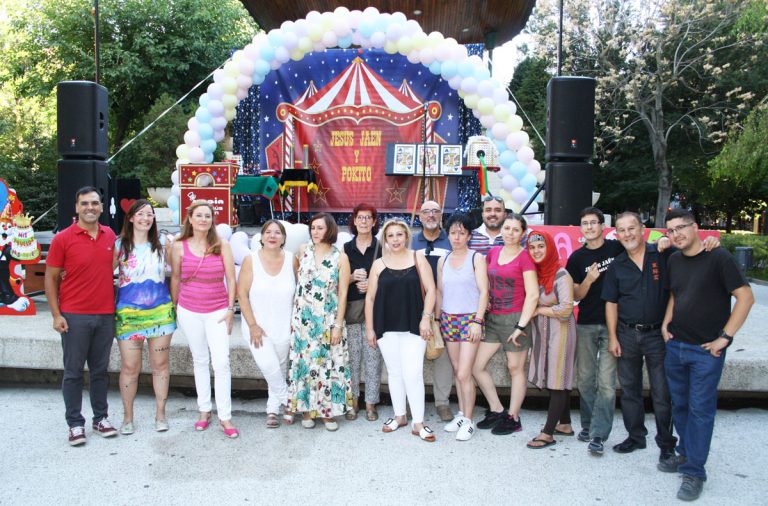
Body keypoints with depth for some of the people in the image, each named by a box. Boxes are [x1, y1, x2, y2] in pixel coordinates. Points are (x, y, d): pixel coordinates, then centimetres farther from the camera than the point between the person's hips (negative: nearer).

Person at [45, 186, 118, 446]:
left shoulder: (110, 236, 5)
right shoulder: (63, 239, -6)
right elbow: (51, 278, -2)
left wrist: (116, 307, 10)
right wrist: (56, 314, -7)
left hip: (106, 315, 3)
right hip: (74, 316, -3)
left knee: (100, 370, 12)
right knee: (73, 372, 5)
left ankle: (101, 418, 23)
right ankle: (75, 423, 16)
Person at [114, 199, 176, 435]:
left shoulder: (162, 244, 4)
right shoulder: (119, 245, -1)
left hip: (160, 312, 2)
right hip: (129, 313, -1)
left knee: (160, 365, 9)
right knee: (130, 367, 4)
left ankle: (160, 414, 23)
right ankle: (128, 417, 21)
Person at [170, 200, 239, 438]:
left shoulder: (222, 246, -1)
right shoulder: (179, 246, 0)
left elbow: (230, 278, 0)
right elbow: (175, 278, 8)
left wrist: (230, 308, -3)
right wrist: (175, 307, 11)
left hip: (217, 311, -1)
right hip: (189, 311, 1)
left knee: (221, 362, -7)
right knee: (200, 360, 12)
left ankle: (225, 416, 1)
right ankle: (204, 410, 25)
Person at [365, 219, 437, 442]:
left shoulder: (418, 258, 2)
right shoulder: (379, 264, 4)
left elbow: (430, 289, 0)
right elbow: (370, 297, 6)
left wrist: (426, 318, -9)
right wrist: (369, 328, 3)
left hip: (413, 325, -2)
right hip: (387, 327, 2)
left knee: (413, 373, -7)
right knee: (395, 372, 11)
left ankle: (418, 423, 4)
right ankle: (399, 416, 26)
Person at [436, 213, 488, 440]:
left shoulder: (476, 258, -3)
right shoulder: (443, 261, 11)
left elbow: (483, 291, -7)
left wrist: (477, 320, -14)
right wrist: (437, 319, 10)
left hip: (470, 319, -4)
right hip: (448, 319, 5)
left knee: (464, 373, -8)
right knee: (456, 371, 11)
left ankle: (468, 421, 3)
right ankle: (461, 414, 23)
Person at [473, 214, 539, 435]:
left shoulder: (524, 257, -10)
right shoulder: (493, 252, 8)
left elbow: (533, 295, -13)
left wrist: (521, 326, -16)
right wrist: (486, 304, 7)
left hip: (514, 318, -7)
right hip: (492, 318, 7)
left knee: (516, 369, 5)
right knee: (476, 365, 7)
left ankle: (513, 418, 20)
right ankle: (496, 411, 22)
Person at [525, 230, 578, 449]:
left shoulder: (561, 275, -14)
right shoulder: (534, 273, 8)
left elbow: (565, 309, -19)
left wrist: (538, 310, -12)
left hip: (559, 333, -7)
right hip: (541, 333, 7)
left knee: (558, 382, -1)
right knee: (552, 380, 14)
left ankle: (548, 433, 2)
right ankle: (565, 424, 27)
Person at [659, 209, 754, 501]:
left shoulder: (718, 257, -11)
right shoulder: (674, 260, 8)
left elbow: (745, 297, -13)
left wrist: (725, 337, -15)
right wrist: (666, 323, 7)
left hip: (706, 350, -6)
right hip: (675, 346, 6)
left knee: (700, 409, 0)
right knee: (680, 405, 15)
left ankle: (694, 471, 9)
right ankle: (686, 453, 33)